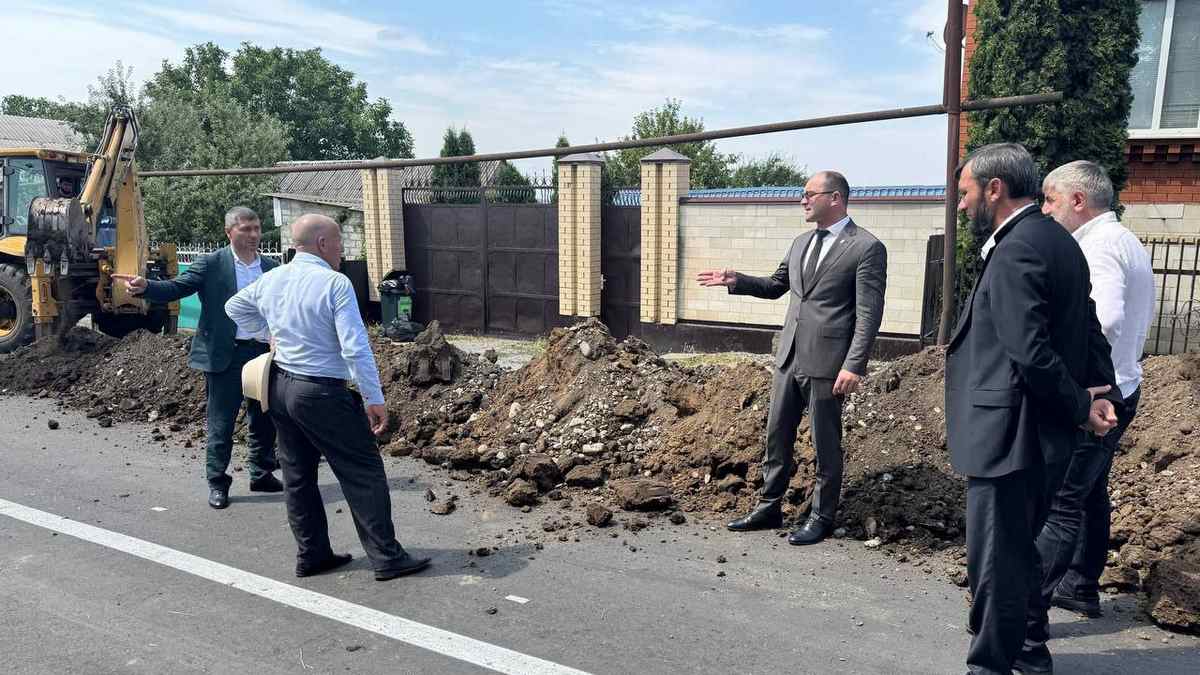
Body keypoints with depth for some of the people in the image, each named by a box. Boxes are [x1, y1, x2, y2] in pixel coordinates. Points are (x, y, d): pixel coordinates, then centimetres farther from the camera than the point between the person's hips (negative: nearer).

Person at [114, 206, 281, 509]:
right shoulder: (211, 264, -3)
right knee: (221, 423, 5)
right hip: (227, 356, -4)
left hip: (264, 353, 4)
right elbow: (176, 288, -12)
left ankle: (262, 474, 29)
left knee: (264, 419, 13)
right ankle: (217, 483, 17)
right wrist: (146, 286, -30)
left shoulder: (271, 267, 9)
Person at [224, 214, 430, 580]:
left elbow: (234, 308, 25)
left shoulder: (270, 280, 6)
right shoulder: (335, 283, -16)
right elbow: (355, 348, -20)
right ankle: (387, 558, 7)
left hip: (279, 388, 8)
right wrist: (375, 399, -15)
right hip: (322, 394, -8)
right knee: (364, 474, 1)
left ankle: (311, 555, 27)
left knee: (298, 475, 16)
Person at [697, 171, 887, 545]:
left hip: (826, 362, -7)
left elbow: (869, 315, -13)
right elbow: (776, 285, 25)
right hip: (789, 357, 7)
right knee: (776, 437, 13)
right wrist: (736, 280, 10)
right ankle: (769, 508, 27)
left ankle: (822, 517, 22)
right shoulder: (801, 243, 14)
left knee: (826, 443, 6)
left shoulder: (867, 248, -9)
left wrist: (853, 366, -19)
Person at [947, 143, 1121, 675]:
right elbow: (1087, 329, 14)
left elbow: (1030, 353, -25)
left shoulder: (1015, 252, -20)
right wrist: (1102, 395, 7)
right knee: (1020, 548, 23)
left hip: (1005, 436, -11)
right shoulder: (1057, 240, 12)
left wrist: (1081, 407, -12)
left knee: (995, 559, 1)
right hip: (1038, 433, 11)